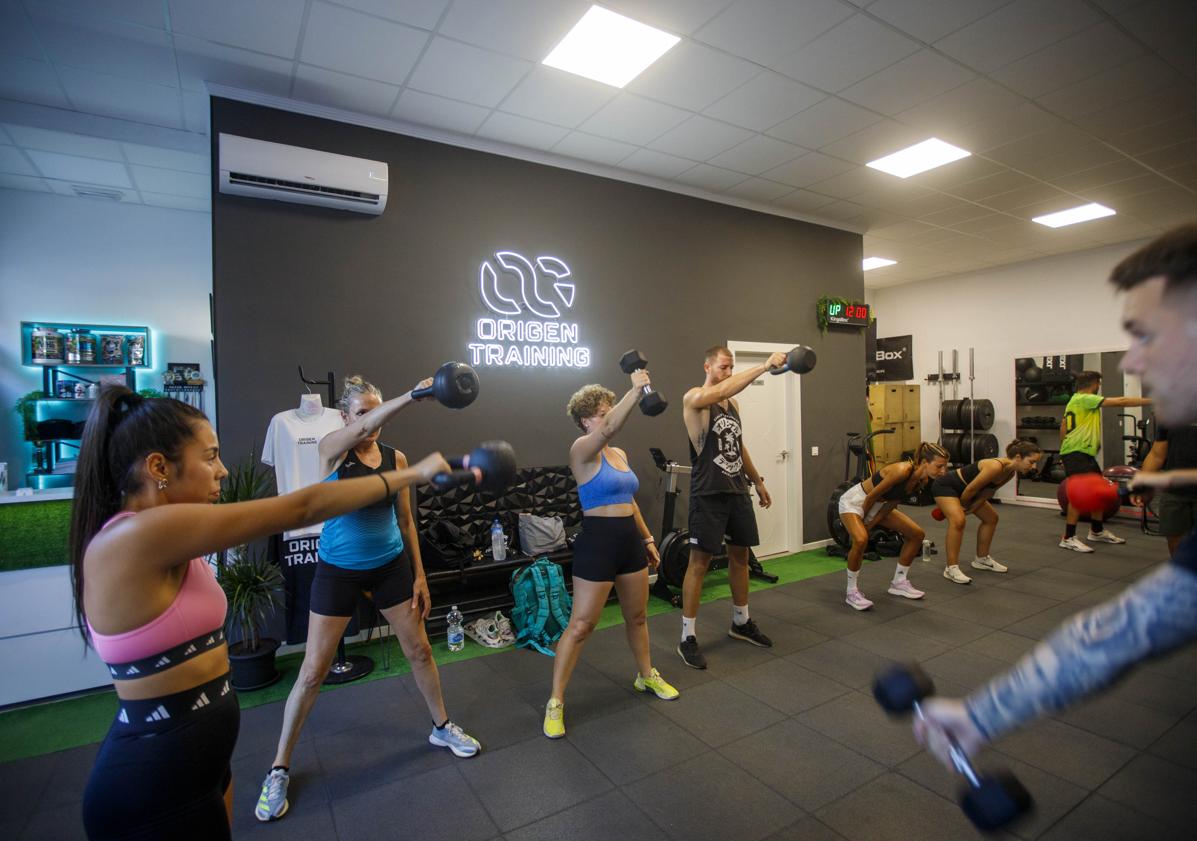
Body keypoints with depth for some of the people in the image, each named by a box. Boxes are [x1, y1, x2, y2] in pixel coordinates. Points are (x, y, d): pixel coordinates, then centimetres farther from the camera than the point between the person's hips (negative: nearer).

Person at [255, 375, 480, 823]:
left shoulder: (397, 458, 0)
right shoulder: (331, 447, -10)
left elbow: (405, 520, 5)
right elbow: (364, 427, -35)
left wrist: (419, 575, 4)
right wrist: (412, 395, -50)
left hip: (390, 565, 3)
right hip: (339, 569, -3)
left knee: (419, 650, 12)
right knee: (313, 671, 5)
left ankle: (442, 727, 35)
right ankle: (280, 766, 28)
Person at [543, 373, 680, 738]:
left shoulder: (620, 453, 11)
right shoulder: (582, 450, -12)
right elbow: (609, 428, -33)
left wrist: (647, 538, 18)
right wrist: (636, 390, -39)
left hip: (629, 539, 8)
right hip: (598, 541, -7)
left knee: (637, 616, 21)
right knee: (581, 625, 0)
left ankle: (646, 676, 42)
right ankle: (555, 702, 14)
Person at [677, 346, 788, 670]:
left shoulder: (733, 403, 14)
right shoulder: (694, 398, -10)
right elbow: (723, 389, -32)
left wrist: (757, 481, 23)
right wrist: (763, 366, -37)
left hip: (737, 491, 8)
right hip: (708, 494, -8)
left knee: (740, 556, 16)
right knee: (699, 562, -3)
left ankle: (741, 622, 34)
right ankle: (688, 638, 7)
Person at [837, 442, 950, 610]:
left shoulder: (923, 480, -8)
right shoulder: (902, 471, -33)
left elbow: (893, 502, -1)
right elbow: (872, 496, -23)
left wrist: (869, 525, -6)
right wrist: (860, 522, -9)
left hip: (878, 505, 9)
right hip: (855, 500, -9)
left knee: (916, 534, 7)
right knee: (861, 540, -33)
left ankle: (899, 583, 21)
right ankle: (852, 592, -14)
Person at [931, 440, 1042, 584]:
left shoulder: (1011, 472, -4)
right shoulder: (996, 467, -32)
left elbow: (987, 493, 3)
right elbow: (970, 490, -24)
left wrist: (966, 510, -2)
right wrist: (961, 506, -6)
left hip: (963, 489, 11)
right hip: (946, 485, -11)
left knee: (991, 518, 19)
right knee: (958, 520, -31)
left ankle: (981, 559, 33)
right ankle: (951, 568, -22)